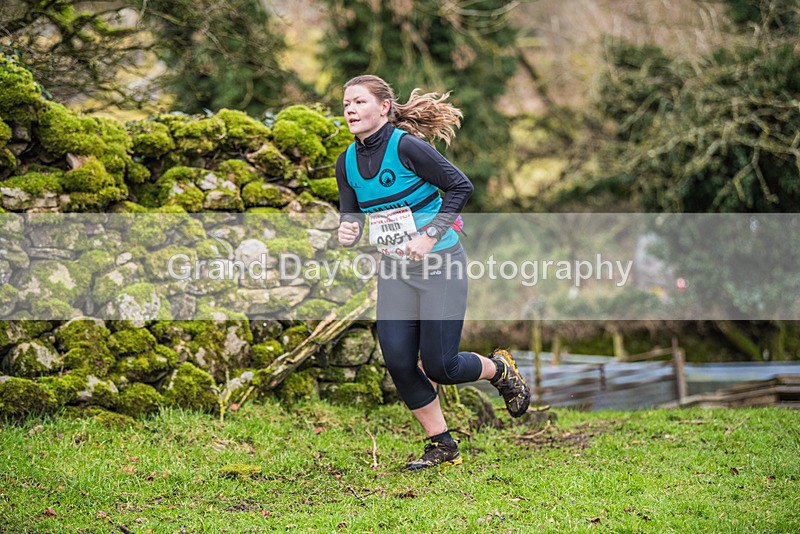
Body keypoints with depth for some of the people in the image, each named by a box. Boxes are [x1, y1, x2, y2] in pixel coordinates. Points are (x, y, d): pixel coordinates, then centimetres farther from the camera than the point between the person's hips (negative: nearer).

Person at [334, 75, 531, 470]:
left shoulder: (407, 147, -17)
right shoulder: (347, 162, 2)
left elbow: (460, 186, -14)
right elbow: (350, 215, 10)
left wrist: (430, 237, -18)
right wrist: (347, 233, -14)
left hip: (440, 263, -6)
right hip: (394, 271, 6)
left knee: (439, 366, -7)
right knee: (398, 362, -4)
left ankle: (500, 371, 27)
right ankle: (442, 447, 13)